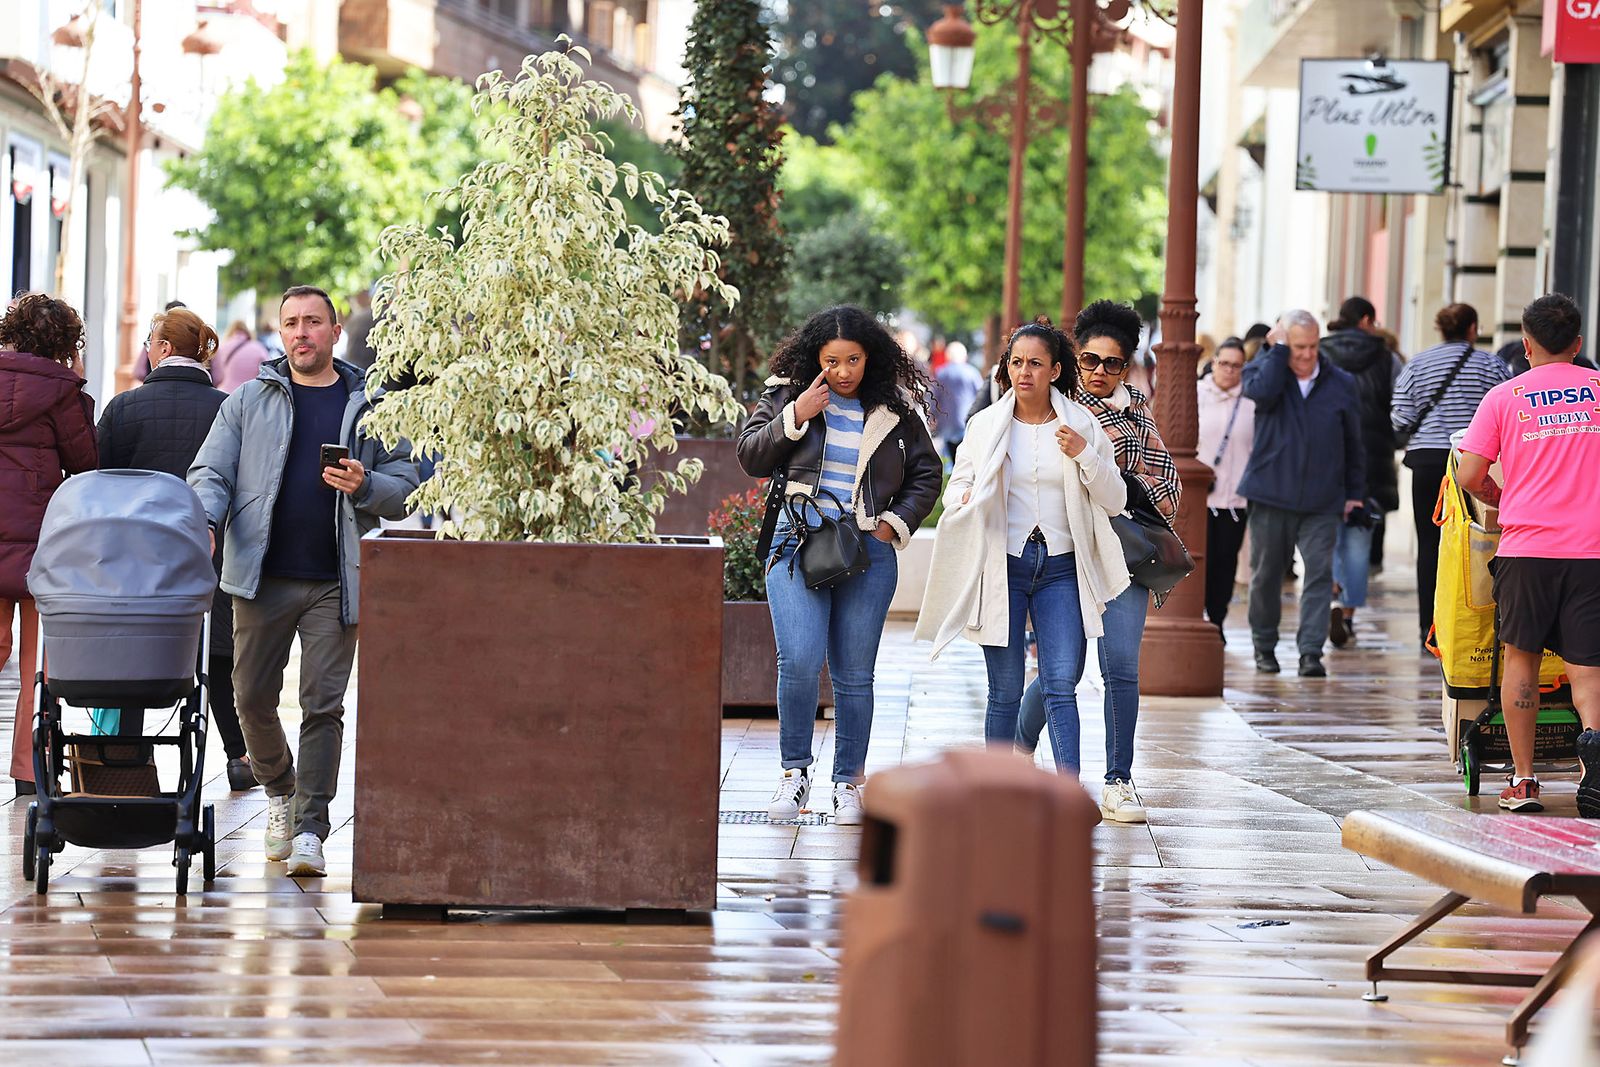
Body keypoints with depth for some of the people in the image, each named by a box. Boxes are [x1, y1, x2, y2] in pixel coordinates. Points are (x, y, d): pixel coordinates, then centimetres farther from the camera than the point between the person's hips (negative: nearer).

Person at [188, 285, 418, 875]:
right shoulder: (249, 401, 10)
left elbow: (404, 486, 10)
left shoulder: (369, 407, 9)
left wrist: (366, 487, -11)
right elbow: (211, 471, 6)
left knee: (323, 705, -6)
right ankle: (279, 790, 31)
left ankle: (310, 827, -5)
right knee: (252, 697, 4)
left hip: (335, 582, -1)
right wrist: (205, 520, -14)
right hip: (261, 576, 1)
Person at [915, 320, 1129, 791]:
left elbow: (1114, 501, 3)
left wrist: (1085, 456, -13)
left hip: (1061, 569, 0)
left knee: (1061, 684, -9)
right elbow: (957, 485, 12)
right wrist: (967, 500, -12)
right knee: (1006, 689, 2)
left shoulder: (1081, 424, 4)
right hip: (1002, 567, 0)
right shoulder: (986, 425, 4)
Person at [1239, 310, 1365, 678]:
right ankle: (1264, 645, 23)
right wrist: (1278, 348, -14)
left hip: (1321, 501, 0)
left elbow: (1353, 442, 14)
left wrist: (1355, 491, 11)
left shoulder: (1341, 384, 8)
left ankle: (1311, 652, -12)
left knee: (1320, 572, -10)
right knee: (1265, 574, 7)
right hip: (1270, 495, 0)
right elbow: (1262, 391, -22)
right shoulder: (1264, 370, 4)